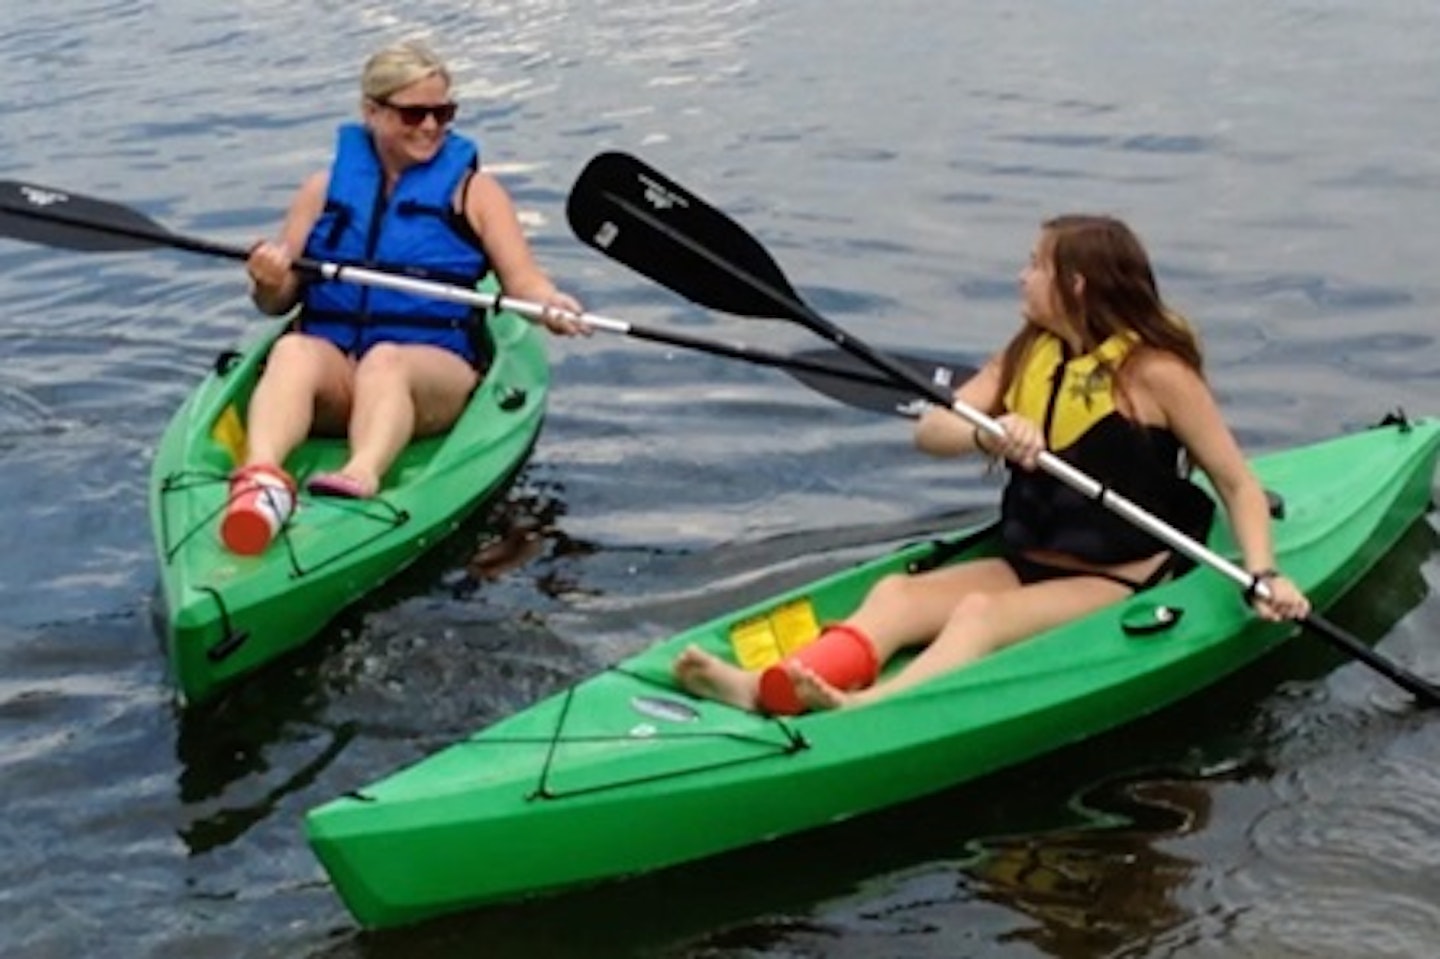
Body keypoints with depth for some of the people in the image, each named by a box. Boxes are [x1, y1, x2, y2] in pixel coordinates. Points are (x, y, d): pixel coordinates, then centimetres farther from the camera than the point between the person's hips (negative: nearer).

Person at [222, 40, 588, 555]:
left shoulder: (471, 188, 13)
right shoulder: (327, 187, 17)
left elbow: (524, 280, 3)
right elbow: (277, 303, 15)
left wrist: (549, 304, -20)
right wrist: (269, 283, -9)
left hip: (435, 366, -1)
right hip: (331, 361, 2)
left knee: (387, 360, -35)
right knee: (294, 351, -32)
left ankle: (362, 478, -65)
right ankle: (261, 478, -61)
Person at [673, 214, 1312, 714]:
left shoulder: (1154, 371, -8)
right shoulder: (1027, 356, 8)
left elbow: (1237, 483, -5)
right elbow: (930, 431, -1)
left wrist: (1263, 574, -20)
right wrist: (989, 435, -23)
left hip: (1116, 585, -6)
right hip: (1025, 564, 6)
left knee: (981, 612, -33)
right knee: (896, 593, -20)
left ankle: (865, 710, -59)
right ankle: (769, 689, -45)